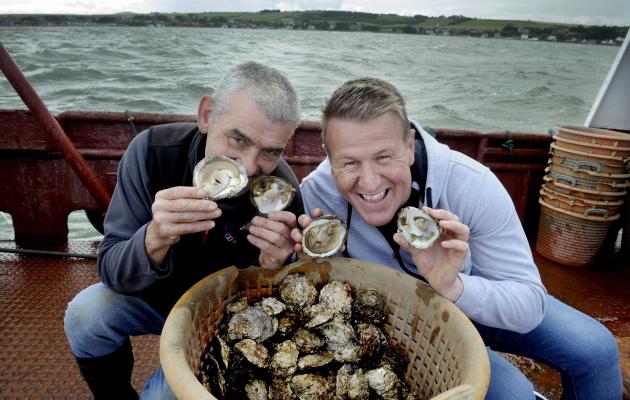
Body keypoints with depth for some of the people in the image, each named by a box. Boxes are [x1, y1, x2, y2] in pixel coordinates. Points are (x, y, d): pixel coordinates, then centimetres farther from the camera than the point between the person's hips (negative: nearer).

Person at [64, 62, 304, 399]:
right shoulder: (153, 150, -25)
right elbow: (112, 271, -24)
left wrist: (271, 268, -39)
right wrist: (156, 239, -46)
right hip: (155, 292, 2)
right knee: (86, 314, -22)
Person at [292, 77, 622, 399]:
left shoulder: (472, 184, -32)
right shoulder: (316, 194, -28)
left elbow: (531, 305, -28)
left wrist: (454, 287, -48)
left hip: (478, 296, 2)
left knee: (596, 350, -3)